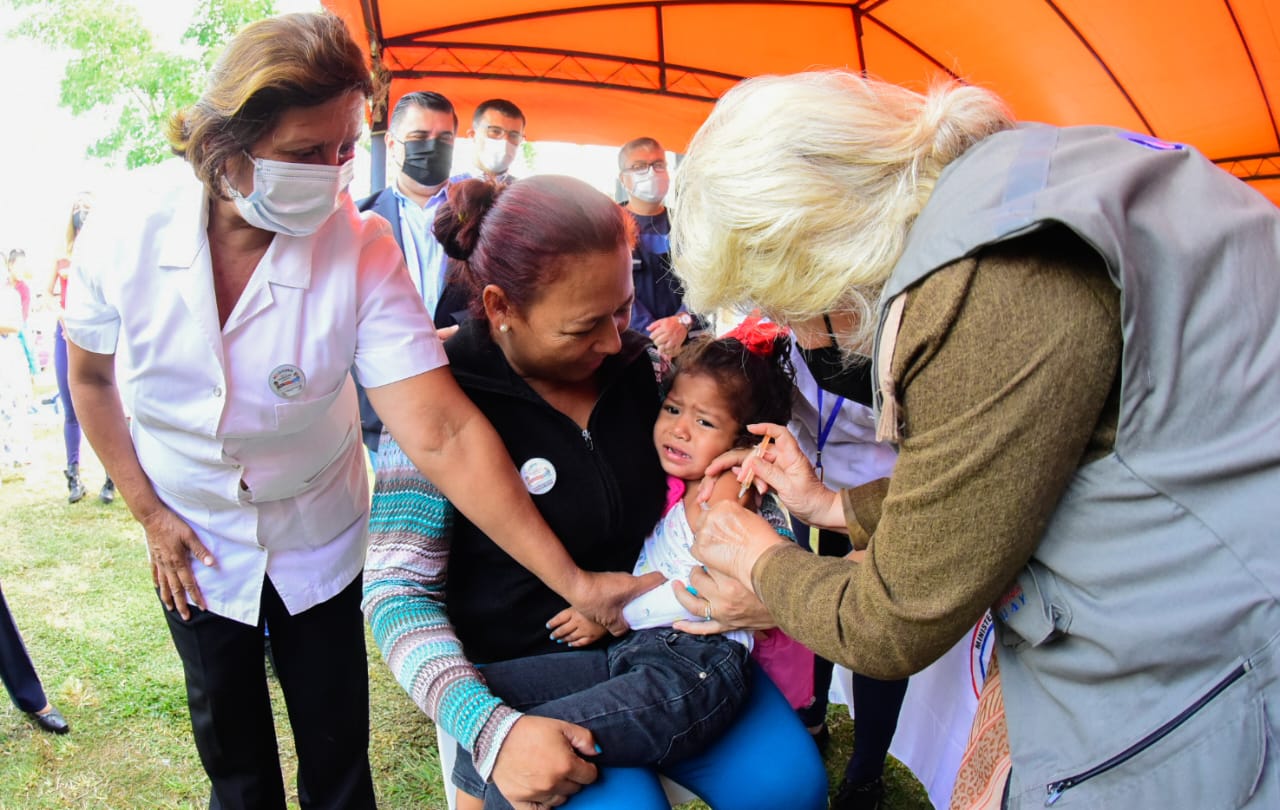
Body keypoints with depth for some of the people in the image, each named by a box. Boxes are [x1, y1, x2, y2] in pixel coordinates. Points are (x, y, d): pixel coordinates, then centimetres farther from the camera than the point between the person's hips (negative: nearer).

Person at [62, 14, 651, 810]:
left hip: (320, 541, -1)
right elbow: (92, 374, 0)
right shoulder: (126, 228, -20)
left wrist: (573, 580, -36)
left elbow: (442, 434, -32)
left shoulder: (360, 249, -26)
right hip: (193, 543, 2)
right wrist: (147, 510, -2)